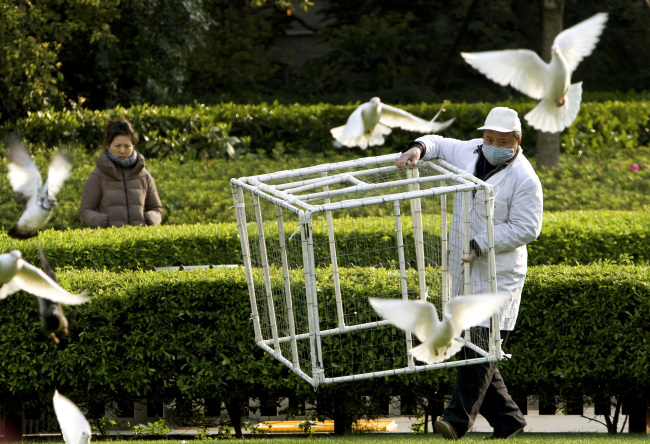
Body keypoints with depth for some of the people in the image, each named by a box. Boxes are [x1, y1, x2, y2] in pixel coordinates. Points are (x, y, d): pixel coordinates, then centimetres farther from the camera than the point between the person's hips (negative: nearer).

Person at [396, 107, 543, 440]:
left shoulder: (524, 180, -11)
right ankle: (506, 419, 18)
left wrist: (479, 245, -19)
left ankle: (458, 419, -20)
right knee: (471, 346, 9)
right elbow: (440, 144, 24)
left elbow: (525, 228, -15)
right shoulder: (470, 153, 8)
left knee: (483, 344, -15)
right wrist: (419, 148, 0)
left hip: (497, 274, -8)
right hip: (463, 271, 8)